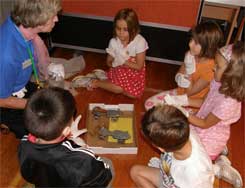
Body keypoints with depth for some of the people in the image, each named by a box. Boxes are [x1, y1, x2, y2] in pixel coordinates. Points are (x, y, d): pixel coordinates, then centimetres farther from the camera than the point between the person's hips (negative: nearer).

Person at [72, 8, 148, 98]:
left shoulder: (140, 42, -18)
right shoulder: (113, 41, -9)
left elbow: (139, 66, -16)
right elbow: (109, 62, 2)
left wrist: (122, 61, -16)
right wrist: (128, 63, -10)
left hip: (135, 73, 1)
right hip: (119, 71, -1)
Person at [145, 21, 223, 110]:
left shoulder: (209, 69, -29)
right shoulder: (191, 55, -10)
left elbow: (189, 92, -21)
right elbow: (177, 76, 0)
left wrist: (189, 70, -28)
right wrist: (180, 77, -24)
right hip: (180, 92, 7)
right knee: (149, 103, 3)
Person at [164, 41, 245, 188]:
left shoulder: (228, 103, -35)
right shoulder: (220, 83, -13)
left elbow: (205, 124, -21)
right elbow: (205, 102, 4)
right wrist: (181, 100, -4)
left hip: (209, 139, -8)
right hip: (202, 131, 8)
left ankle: (218, 169, 7)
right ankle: (217, 151, 15)